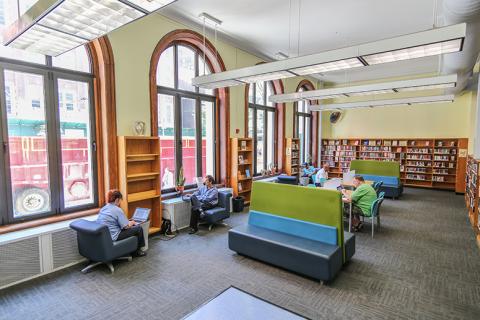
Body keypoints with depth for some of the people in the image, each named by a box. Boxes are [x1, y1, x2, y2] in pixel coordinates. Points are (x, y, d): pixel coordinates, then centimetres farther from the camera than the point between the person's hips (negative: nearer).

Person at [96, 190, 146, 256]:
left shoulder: (103, 208, 9)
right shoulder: (117, 210, -17)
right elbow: (126, 226, -15)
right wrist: (132, 222, 6)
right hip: (112, 237, -9)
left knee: (132, 226, 25)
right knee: (138, 228, 0)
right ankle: (138, 250, 16)